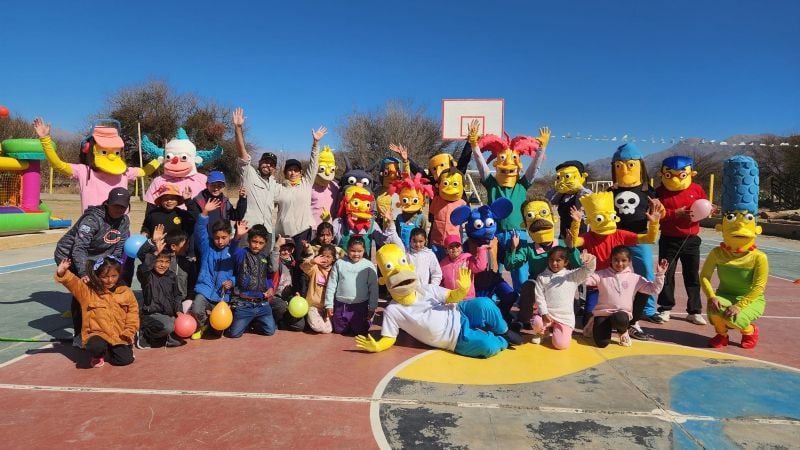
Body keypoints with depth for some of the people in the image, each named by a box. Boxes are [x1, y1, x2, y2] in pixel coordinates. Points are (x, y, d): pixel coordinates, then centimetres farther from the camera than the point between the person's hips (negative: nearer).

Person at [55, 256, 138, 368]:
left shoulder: (126, 292, 2)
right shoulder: (88, 290, -2)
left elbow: (132, 312, 7)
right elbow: (72, 282, -16)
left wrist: (129, 333, 1)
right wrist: (62, 273, -38)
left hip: (119, 335, 2)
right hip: (97, 333, -2)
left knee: (125, 360, -12)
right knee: (96, 347, -35)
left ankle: (111, 349, 25)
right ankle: (99, 355, 6)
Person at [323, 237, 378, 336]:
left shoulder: (369, 265, -7)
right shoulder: (339, 263, -3)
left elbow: (373, 287, -4)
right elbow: (331, 285, 1)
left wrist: (372, 307, -4)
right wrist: (329, 304, 1)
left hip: (360, 305, -1)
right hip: (341, 305, 2)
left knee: (360, 331, 9)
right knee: (339, 330, 14)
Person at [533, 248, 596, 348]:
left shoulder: (573, 275, 3)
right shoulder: (542, 277, 2)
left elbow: (588, 270, -7)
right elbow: (539, 297, -2)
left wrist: (590, 260, -30)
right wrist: (544, 313, -14)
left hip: (565, 317, 0)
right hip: (547, 314, 0)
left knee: (561, 344, -16)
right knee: (537, 323, -33)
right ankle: (542, 332, 7)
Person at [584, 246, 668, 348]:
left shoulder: (635, 278, 4)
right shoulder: (602, 274, 1)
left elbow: (653, 290, 3)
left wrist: (660, 274, -9)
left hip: (622, 313, 0)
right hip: (603, 312, 0)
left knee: (620, 319, -39)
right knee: (601, 343, -18)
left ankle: (623, 332, 1)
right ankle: (594, 324, 20)